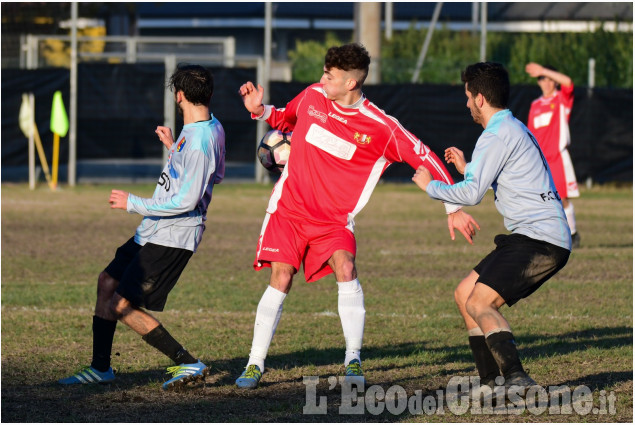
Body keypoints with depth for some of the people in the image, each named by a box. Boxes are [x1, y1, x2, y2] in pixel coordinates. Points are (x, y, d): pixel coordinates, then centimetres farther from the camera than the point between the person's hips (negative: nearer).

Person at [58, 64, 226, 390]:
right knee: (107, 282, 16)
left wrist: (133, 203, -17)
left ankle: (189, 364, -7)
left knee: (121, 306, -11)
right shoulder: (209, 126, 7)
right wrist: (171, 146, 27)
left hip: (171, 238, -10)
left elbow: (187, 201, -26)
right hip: (154, 232, 10)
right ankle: (100, 368, 24)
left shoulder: (200, 143, -24)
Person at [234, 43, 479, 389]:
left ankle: (353, 359, -16)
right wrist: (260, 111, 0)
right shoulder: (312, 96, -2)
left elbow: (425, 159, -6)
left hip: (334, 219, -2)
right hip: (289, 208, 2)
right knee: (280, 279, -8)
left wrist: (453, 209, -6)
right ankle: (255, 364, 2)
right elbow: (286, 119, 21)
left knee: (345, 269, -24)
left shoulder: (380, 127, -13)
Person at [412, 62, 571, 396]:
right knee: (464, 294, 12)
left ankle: (517, 379, -26)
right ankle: (491, 382, 10)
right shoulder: (514, 129, 20)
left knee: (479, 303, -17)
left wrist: (430, 185, -2)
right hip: (537, 236, 10)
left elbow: (471, 194, -17)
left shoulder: (499, 134, -12)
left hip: (540, 240, -10)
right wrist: (467, 168, 30)